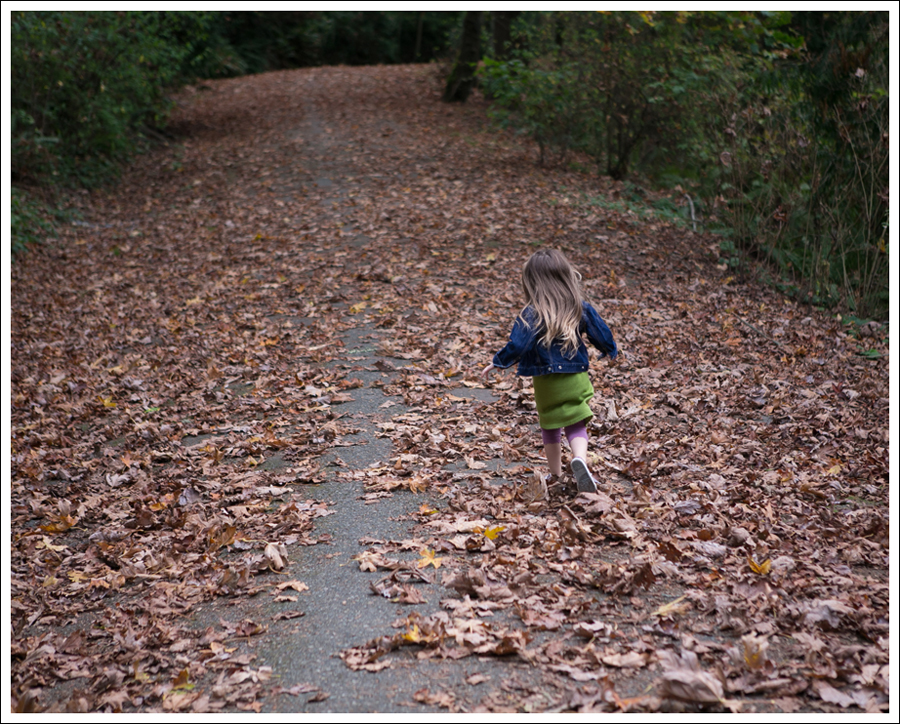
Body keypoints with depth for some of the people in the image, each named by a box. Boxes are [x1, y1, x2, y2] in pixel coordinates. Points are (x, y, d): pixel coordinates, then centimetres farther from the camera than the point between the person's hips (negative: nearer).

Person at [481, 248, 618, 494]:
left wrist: (496, 363, -5)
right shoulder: (581, 308, -3)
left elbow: (517, 346, -20)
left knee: (550, 427, 18)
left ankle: (556, 475, 29)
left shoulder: (531, 314, -16)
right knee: (576, 425, 8)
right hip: (576, 379, 2)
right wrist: (611, 351, 28)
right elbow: (600, 333, 8)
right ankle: (580, 459, -21)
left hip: (546, 381, -1)